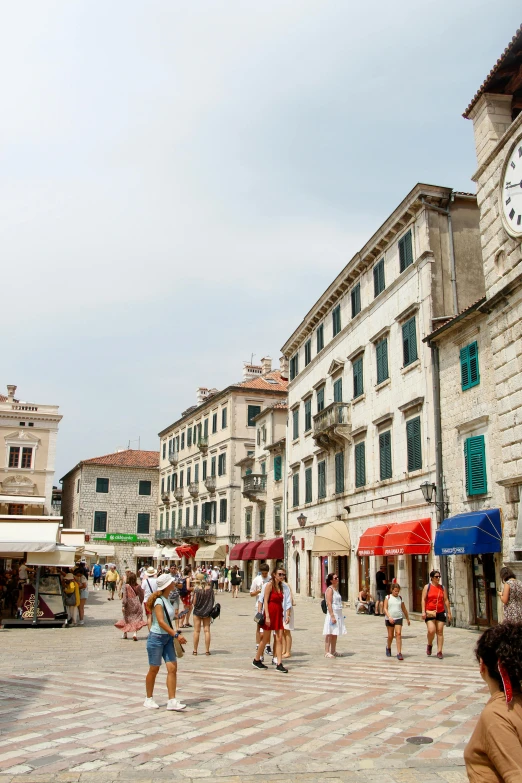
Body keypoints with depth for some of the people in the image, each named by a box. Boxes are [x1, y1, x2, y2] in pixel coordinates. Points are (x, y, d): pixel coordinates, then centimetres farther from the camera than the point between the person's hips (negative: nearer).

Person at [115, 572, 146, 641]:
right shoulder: (138, 586, -2)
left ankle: (125, 634, 28)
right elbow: (141, 596, 6)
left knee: (127, 619, 17)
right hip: (136, 605, 0)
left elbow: (124, 596, -15)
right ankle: (135, 633, -14)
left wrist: (123, 605, -13)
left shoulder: (125, 586, -9)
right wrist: (140, 604, 21)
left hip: (128, 605, 0)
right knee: (136, 619, 3)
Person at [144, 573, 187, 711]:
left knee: (173, 668, -2)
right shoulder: (159, 601, -16)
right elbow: (161, 621, -24)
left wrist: (174, 632, 10)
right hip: (156, 637, -7)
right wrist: (176, 635, -28)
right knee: (154, 670, 6)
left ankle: (172, 701, -1)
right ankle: (149, 699, 22)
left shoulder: (166, 600, 9)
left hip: (168, 638, 7)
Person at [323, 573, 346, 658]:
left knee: (335, 634, 14)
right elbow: (329, 603, -19)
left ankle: (333, 651, 21)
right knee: (330, 634, -6)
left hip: (338, 614, 9)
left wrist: (340, 615, 20)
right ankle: (327, 652, -2)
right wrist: (332, 616, -24)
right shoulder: (330, 589, -13)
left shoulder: (336, 589, 15)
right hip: (332, 613, -9)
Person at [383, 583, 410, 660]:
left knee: (398, 634, -13)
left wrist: (407, 619, 22)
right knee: (390, 636, 7)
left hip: (398, 618, 1)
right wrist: (389, 617, -19)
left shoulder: (400, 598, 8)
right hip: (389, 619, -1)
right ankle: (388, 648, 36)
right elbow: (385, 609, -6)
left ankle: (399, 653, -12)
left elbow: (404, 609, 18)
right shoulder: (388, 597, 1)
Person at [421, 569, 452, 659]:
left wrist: (449, 612, 6)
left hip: (440, 612, 3)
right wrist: (423, 612, -11)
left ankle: (439, 651, 8)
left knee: (440, 632, 2)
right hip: (429, 613, -3)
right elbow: (423, 599, -3)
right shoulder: (427, 587, 2)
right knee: (431, 631, -14)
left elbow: (446, 600, 11)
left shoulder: (442, 588, 10)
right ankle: (429, 645, 14)